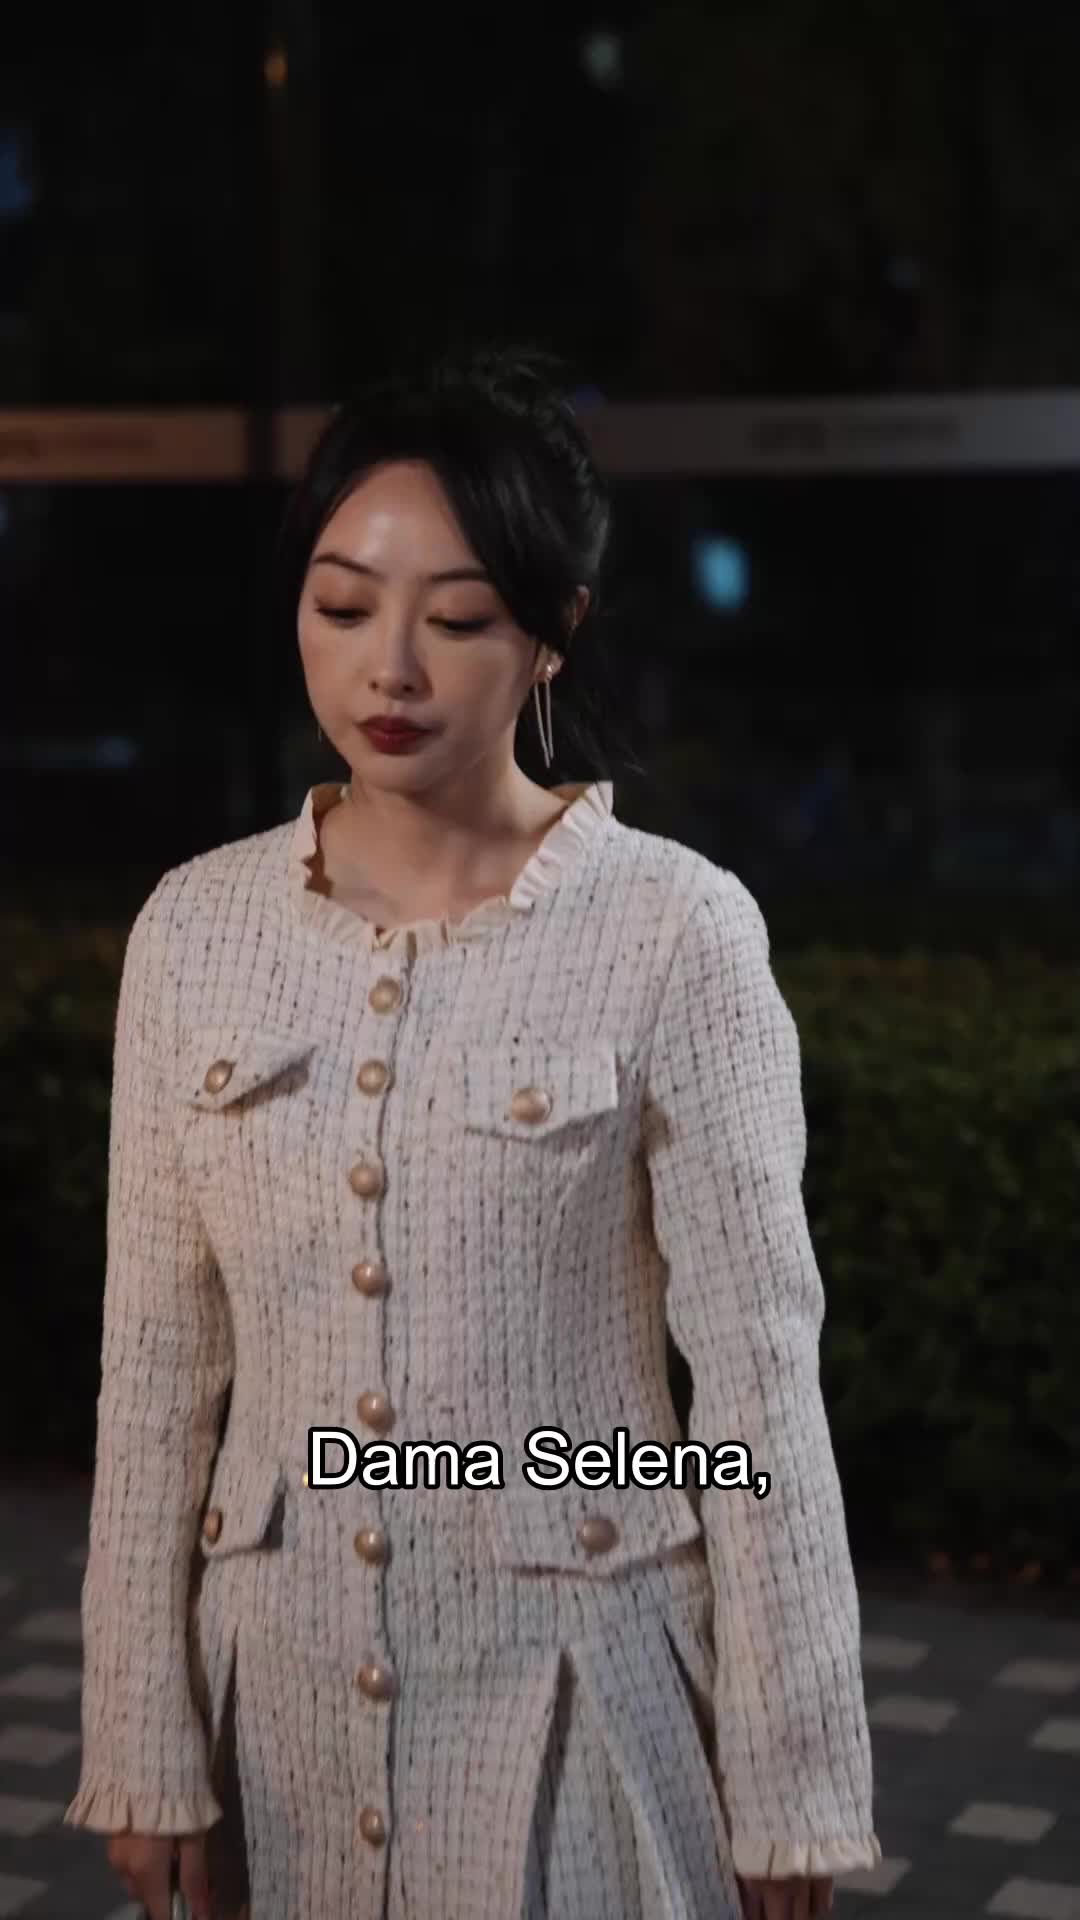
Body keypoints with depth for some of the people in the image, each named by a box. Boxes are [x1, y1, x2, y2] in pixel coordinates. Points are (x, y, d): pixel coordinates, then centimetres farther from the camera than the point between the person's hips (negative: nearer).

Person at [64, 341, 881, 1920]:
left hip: (571, 1675, -3)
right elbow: (157, 1365, 3)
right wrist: (147, 1738, 2)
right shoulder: (198, 928, -1)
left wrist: (791, 1789, -8)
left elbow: (758, 1373, -9)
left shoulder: (675, 932, -11)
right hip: (281, 1670, 3)